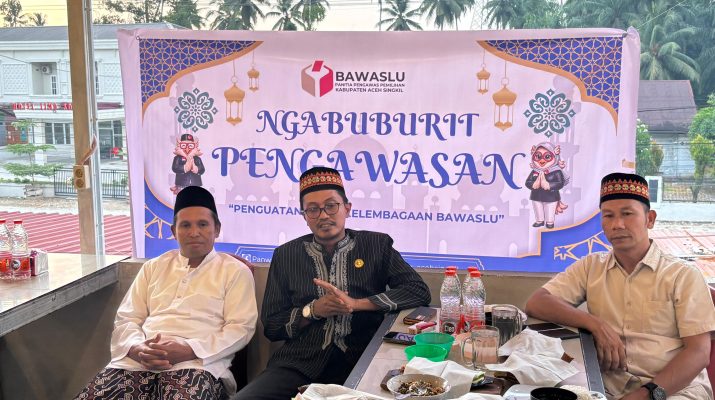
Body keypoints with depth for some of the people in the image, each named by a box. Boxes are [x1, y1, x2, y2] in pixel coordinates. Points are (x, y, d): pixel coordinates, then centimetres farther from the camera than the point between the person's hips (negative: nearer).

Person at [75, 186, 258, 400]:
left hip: (197, 363, -3)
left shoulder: (235, 271, 9)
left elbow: (240, 328, -1)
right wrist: (137, 349, -6)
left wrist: (188, 350, -14)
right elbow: (126, 318, 17)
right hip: (138, 360, 3)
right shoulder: (153, 267, 22)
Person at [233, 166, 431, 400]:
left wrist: (355, 304, -8)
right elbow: (270, 326, 13)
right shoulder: (286, 255, 12)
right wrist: (312, 310, -6)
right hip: (299, 364, 0)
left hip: (361, 364, 0)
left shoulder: (376, 246, 10)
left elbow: (419, 292, 0)